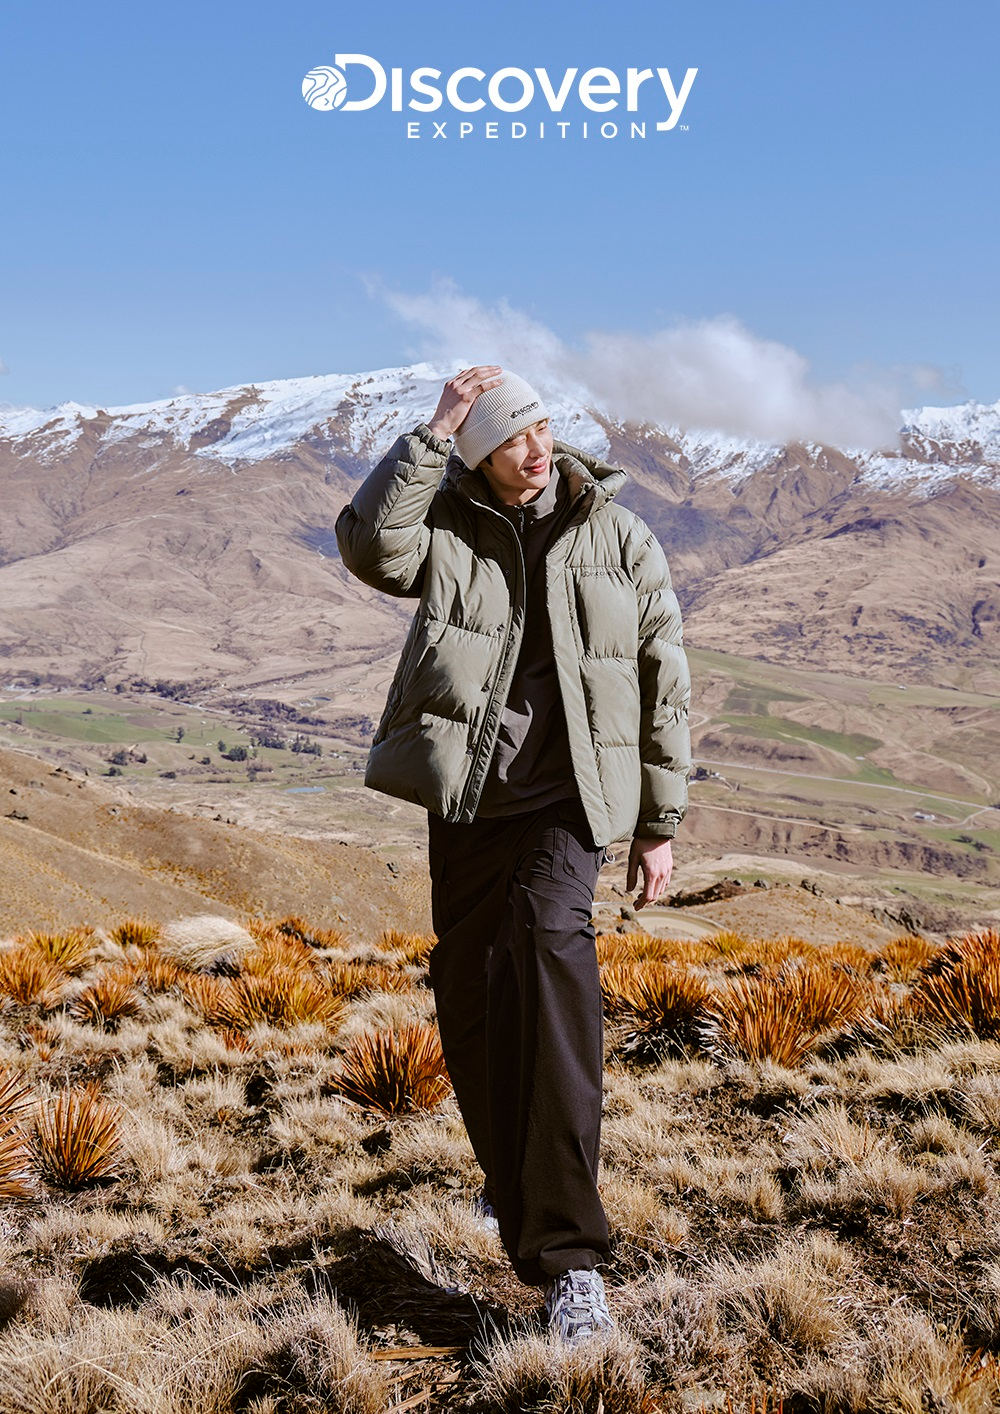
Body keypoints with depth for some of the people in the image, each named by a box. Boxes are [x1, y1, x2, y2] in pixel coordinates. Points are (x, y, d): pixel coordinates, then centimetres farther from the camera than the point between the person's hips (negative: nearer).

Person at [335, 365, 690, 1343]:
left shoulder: (619, 538, 4)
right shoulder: (446, 527, 3)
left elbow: (663, 685, 8)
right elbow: (370, 546, -21)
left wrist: (659, 825, 7)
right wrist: (431, 432, -19)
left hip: (567, 795, -2)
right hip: (465, 795, 3)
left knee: (551, 941, -28)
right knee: (471, 1005, 7)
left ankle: (567, 1255, -29)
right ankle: (514, 1185, 38)